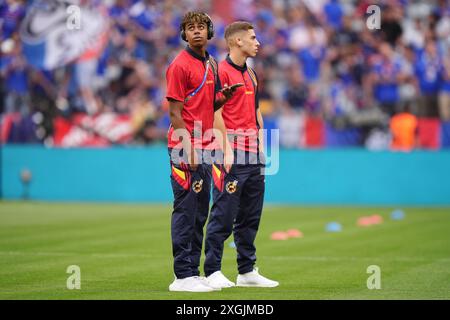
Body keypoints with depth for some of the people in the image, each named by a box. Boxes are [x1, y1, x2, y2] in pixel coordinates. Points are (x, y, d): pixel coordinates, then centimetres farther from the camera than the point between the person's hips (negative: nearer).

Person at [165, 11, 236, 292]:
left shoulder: (211, 64, 16)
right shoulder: (181, 65, -9)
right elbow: (175, 112, -12)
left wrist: (223, 98, 1)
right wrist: (189, 149, -18)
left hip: (205, 148, 9)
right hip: (186, 148, -9)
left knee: (200, 214, 11)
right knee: (185, 211, -7)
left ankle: (193, 272, 17)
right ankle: (183, 276, -5)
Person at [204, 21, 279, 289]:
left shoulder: (252, 75, 19)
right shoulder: (222, 71, -8)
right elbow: (216, 113, -13)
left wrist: (261, 147, 16)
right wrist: (227, 150, -17)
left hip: (253, 156, 9)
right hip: (232, 152, -9)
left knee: (251, 216, 11)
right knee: (224, 214, -8)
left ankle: (247, 271, 17)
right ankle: (213, 272, -4)